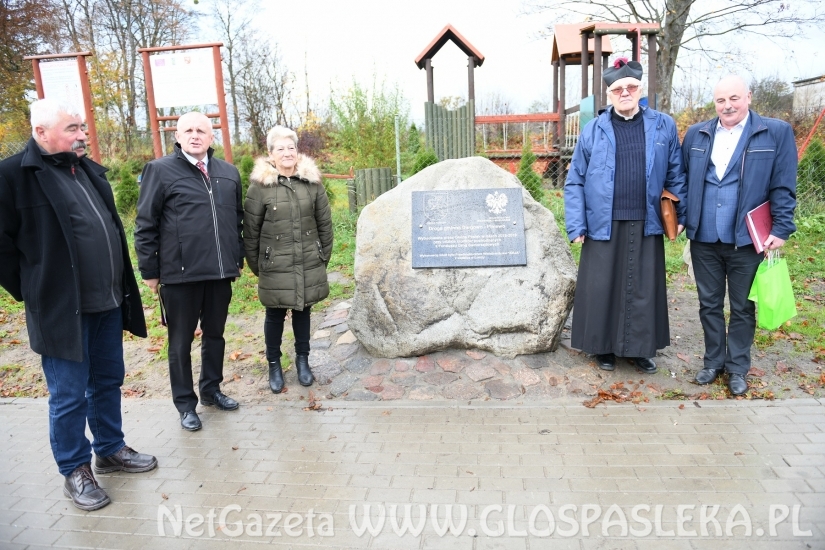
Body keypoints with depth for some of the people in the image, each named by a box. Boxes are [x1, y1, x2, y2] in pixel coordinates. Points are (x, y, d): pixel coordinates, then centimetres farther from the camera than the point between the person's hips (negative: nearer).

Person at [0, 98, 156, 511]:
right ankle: (75, 471, 23)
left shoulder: (89, 169, 11)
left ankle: (111, 450, 35)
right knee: (69, 396, 6)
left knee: (109, 382, 18)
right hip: (62, 309, -7)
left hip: (108, 304, 7)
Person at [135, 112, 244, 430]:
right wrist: (149, 270, -5)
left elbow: (237, 219, 16)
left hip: (220, 273, 4)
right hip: (179, 274, -4)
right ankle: (185, 404, 24)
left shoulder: (228, 173, 9)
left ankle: (211, 390, 35)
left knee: (215, 335, 17)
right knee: (181, 342, 9)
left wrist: (238, 259, 15)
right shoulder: (160, 170, -4)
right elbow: (145, 225, -4)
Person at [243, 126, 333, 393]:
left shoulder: (312, 182, 0)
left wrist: (324, 257, 8)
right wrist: (255, 264, 1)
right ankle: (274, 365, 28)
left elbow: (325, 224, 6)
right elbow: (250, 229, -2)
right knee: (275, 315, 11)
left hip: (309, 265, 2)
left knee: (302, 311, 15)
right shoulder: (259, 186, -7)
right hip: (275, 266, -2)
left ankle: (302, 360, 33)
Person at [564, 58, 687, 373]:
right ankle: (603, 347, 22)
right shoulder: (594, 130, 1)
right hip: (604, 225, -1)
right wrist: (576, 225, -6)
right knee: (602, 287, 6)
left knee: (643, 288, 8)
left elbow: (676, 175, 10)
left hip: (645, 225, 1)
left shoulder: (663, 127, 6)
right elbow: (574, 182, 1)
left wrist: (682, 214, 4)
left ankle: (640, 349, 24)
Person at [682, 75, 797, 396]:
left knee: (742, 307, 9)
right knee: (709, 304, 13)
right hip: (703, 238, 3)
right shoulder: (696, 134, 8)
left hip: (747, 239, -3)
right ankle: (713, 361, 28)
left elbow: (783, 187, -4)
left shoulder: (776, 133, -2)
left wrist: (781, 229, -9)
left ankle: (737, 368, 24)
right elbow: (682, 179, 13)